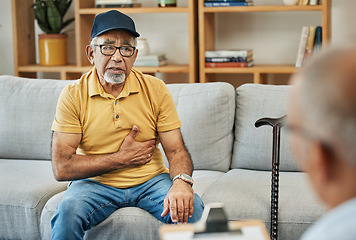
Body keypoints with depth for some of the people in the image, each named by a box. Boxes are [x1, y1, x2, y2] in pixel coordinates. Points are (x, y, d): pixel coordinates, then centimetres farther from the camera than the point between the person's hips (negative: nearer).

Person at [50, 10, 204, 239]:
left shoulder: (156, 90, 0)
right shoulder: (73, 96, -7)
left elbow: (176, 150, -4)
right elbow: (62, 168, -13)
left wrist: (181, 182, -27)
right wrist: (122, 158, -12)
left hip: (150, 181, 2)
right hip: (95, 183, -1)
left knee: (190, 206, -27)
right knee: (68, 210, -33)